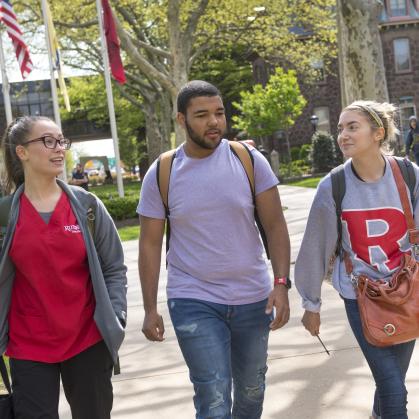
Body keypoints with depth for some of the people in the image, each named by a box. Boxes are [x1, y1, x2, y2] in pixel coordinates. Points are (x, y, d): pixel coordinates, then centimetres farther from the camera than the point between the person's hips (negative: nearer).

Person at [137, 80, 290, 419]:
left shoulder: (250, 160, -4)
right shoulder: (161, 173, -4)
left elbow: (275, 225, -2)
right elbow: (150, 244, 1)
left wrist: (281, 283, -13)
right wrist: (150, 309, -2)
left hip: (253, 298, 2)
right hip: (194, 302, -2)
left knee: (251, 391, 18)